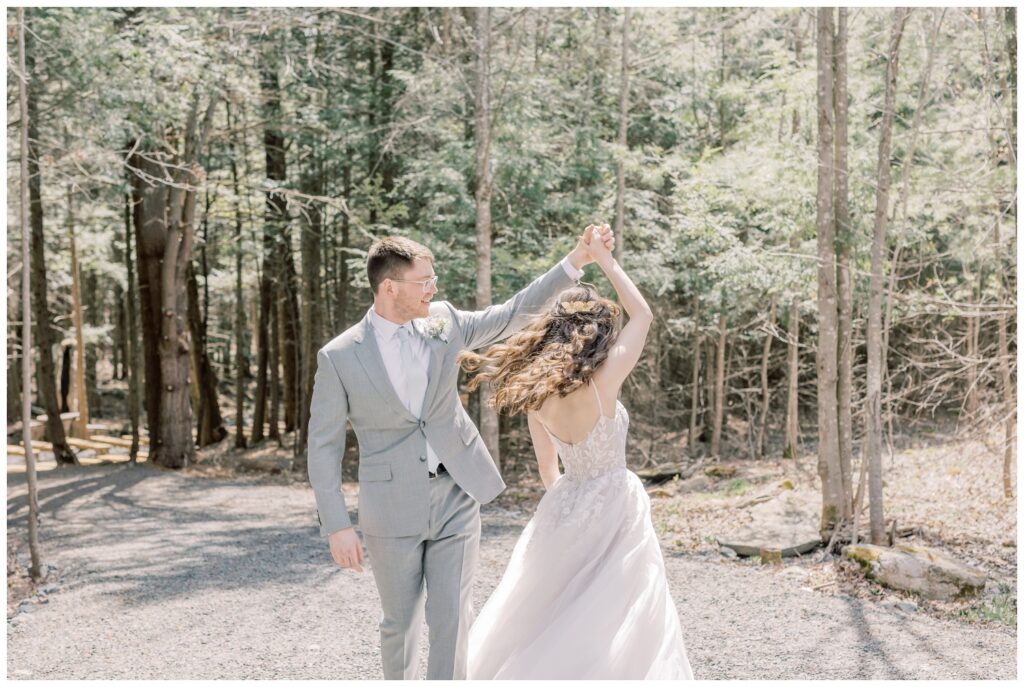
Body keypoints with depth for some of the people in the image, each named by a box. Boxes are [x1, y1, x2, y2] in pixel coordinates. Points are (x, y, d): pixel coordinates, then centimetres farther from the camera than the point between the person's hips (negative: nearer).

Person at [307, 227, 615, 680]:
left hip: (456, 497, 2)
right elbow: (323, 447, -6)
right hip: (393, 510, -2)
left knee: (452, 617, 2)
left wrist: (574, 261, 1)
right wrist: (336, 526, -9)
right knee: (399, 621, 13)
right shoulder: (339, 357, -10)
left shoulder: (442, 321, -1)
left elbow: (512, 315, 8)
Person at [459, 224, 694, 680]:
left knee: (545, 620, 21)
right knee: (609, 635, 6)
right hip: (612, 510, -6)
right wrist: (603, 258, -2)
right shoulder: (601, 383, -20)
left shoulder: (535, 393, -4)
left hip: (565, 509, 6)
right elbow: (643, 315, -9)